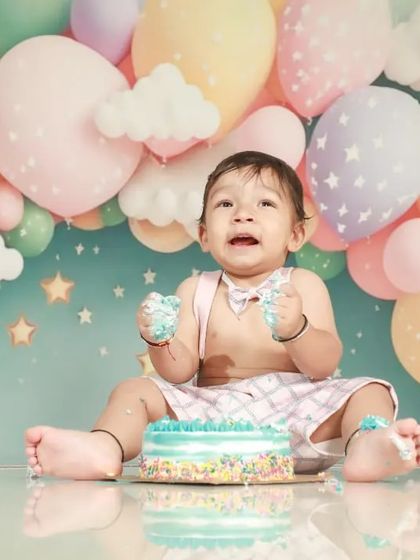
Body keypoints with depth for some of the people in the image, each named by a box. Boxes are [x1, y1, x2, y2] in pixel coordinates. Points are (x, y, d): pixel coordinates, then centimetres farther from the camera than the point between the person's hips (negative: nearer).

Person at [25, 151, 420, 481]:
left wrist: (296, 331, -28)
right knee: (135, 391, -12)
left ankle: (366, 444, -54)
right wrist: (159, 341, -21)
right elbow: (181, 372, 1)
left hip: (293, 411, -1)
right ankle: (105, 448, -42)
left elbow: (325, 366, -7)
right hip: (212, 415, 2)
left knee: (367, 392, -21)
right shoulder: (195, 291, 9)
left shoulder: (303, 286, 4)